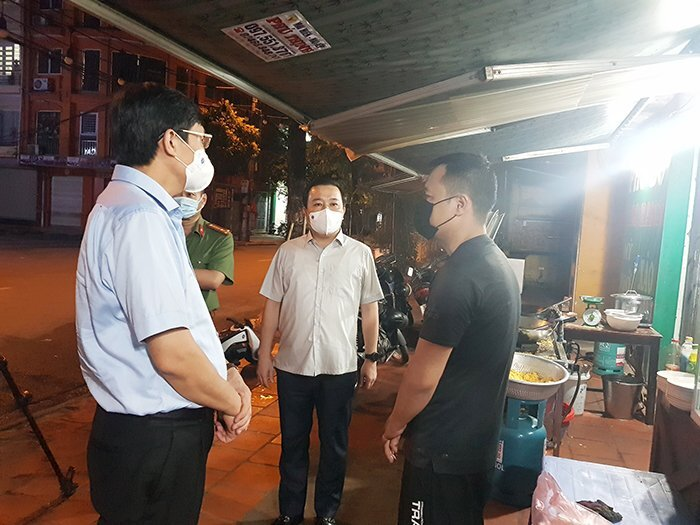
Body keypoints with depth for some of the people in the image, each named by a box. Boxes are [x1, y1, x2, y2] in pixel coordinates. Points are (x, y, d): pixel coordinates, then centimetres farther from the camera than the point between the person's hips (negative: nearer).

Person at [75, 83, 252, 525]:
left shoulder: (145, 210, 11)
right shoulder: (140, 217, -23)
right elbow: (172, 354, -28)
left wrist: (226, 374, 3)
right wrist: (232, 402, -10)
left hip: (161, 427, 10)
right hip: (156, 437, -10)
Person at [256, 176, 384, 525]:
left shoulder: (360, 254, -1)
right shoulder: (288, 252, 2)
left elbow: (370, 309, 3)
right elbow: (272, 305, 5)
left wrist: (371, 359, 3)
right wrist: (264, 355, 3)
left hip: (340, 367, -1)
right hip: (293, 365, 1)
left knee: (334, 445, 15)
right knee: (292, 444, 16)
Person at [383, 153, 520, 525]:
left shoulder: (460, 276, -27)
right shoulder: (496, 263, 5)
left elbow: (422, 379, -22)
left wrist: (394, 425, -7)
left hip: (443, 452, -9)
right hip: (477, 443, 9)